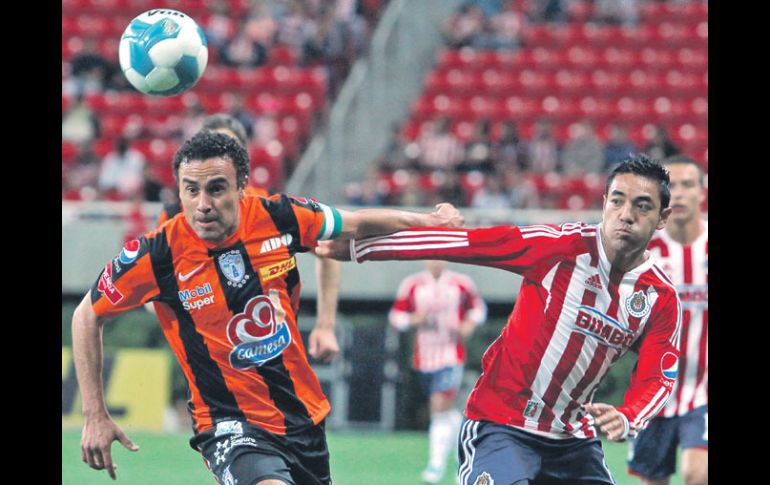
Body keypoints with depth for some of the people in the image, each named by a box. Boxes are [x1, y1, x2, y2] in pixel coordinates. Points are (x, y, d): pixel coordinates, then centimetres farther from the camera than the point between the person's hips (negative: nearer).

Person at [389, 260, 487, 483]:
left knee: (440, 408, -14)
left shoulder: (461, 284, 0)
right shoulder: (412, 285, 1)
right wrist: (414, 319, -15)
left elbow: (477, 307, 15)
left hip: (451, 357, -3)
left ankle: (437, 463, -13)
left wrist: (469, 325, -4)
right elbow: (396, 316, 5)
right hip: (424, 359, 3)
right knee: (443, 409, 13)